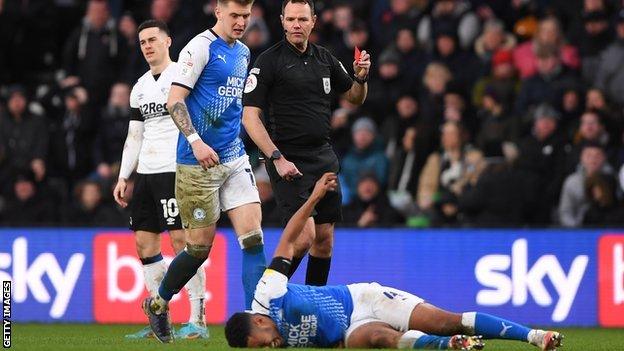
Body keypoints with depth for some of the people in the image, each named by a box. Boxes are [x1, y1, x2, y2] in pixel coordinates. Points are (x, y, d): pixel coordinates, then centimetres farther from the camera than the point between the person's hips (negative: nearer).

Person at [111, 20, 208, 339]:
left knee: (182, 239, -12)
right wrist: (123, 177, 16)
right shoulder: (140, 88, 18)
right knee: (144, 243, 5)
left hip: (175, 169, -8)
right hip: (146, 172, 8)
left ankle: (197, 319, -9)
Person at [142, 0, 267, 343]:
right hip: (199, 163, -7)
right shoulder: (201, 47, -10)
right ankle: (157, 304, 24)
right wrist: (196, 141, -25)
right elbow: (174, 100, -15)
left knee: (253, 235, -7)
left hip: (235, 159, 7)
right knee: (200, 246, 1)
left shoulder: (243, 53, 14)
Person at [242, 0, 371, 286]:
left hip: (323, 157, 6)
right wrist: (277, 158, -18)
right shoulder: (269, 61, -8)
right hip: (288, 161, -6)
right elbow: (249, 117, -11)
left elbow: (355, 98, 23)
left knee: (324, 239, 7)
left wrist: (361, 78, 1)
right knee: (304, 236, -16)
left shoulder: (324, 59, 10)